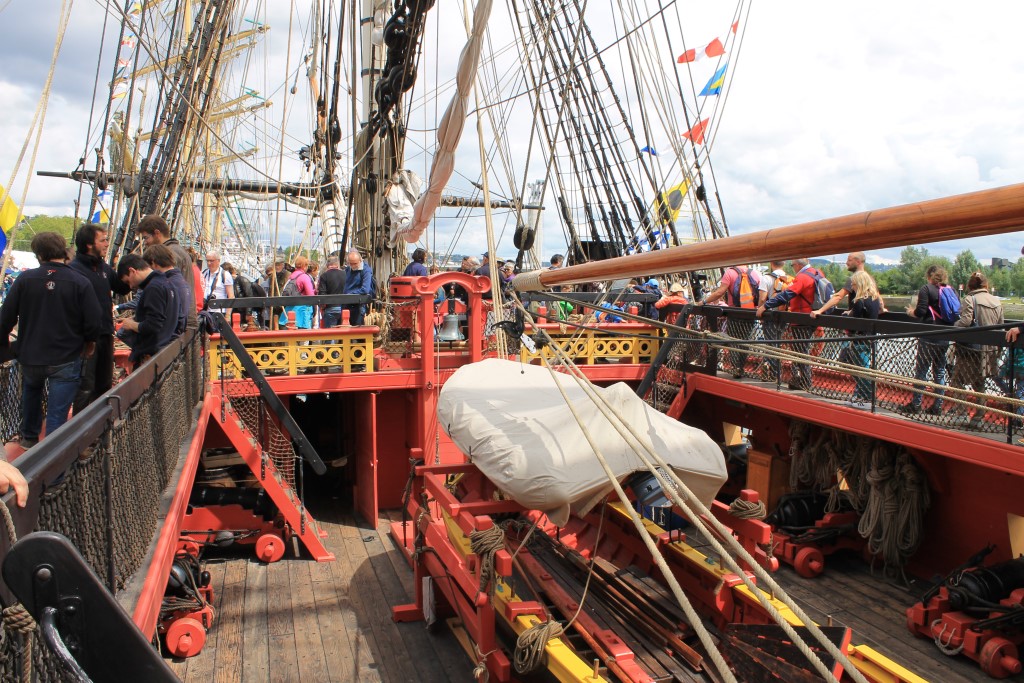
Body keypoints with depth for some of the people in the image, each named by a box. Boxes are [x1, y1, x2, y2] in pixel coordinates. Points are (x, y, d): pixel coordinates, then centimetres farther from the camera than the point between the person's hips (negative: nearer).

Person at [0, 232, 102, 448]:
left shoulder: (25, 279, -9)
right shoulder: (80, 283, -14)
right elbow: (94, 323, -13)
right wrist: (89, 342, 9)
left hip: (30, 357, 3)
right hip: (66, 361, -3)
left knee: (31, 392, 31)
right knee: (57, 413, 0)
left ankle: (29, 438, 47)